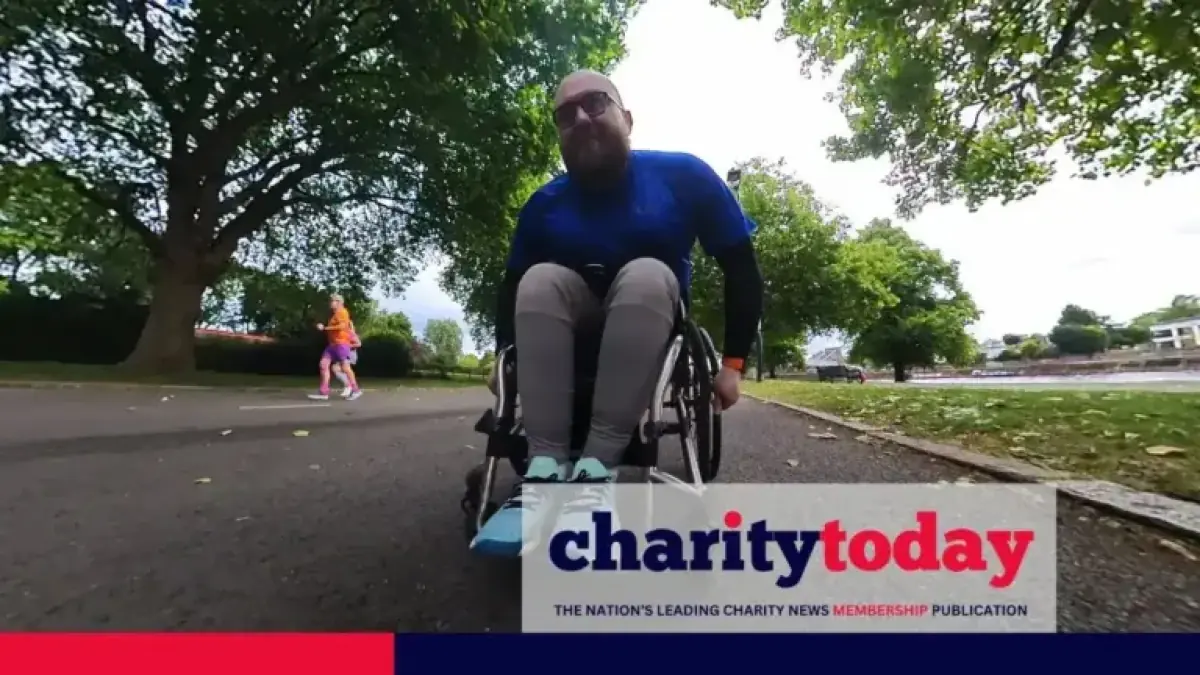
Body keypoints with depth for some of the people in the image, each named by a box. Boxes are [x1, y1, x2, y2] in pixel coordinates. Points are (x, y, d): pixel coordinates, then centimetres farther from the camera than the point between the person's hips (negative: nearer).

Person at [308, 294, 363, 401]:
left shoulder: (342, 312, -6)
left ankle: (355, 390, 6)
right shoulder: (335, 314, 21)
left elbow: (342, 326, -20)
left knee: (345, 367, -6)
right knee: (323, 364, -2)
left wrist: (325, 328, -16)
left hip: (341, 343, -9)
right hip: (332, 343, 9)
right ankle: (323, 393, -4)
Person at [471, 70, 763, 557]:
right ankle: (545, 470, -35)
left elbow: (741, 268, -8)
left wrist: (733, 361, -12)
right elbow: (511, 286, 5)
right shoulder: (545, 204, -4)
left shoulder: (682, 176, -9)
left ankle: (596, 470, -37)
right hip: (571, 333, 2)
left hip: (652, 325, -1)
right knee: (540, 279, -26)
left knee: (646, 273, -31)